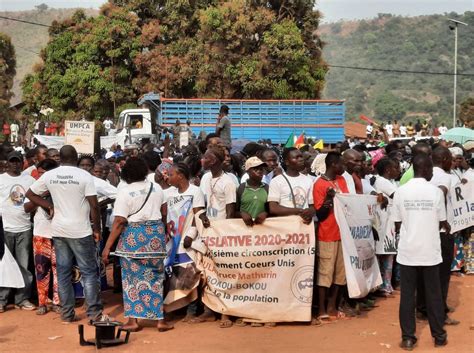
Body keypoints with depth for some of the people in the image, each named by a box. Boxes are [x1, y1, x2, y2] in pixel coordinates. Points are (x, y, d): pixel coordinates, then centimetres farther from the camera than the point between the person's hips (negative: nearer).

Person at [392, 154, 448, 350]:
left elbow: (397, 225, 0)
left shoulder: (400, 192, -5)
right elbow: (441, 223, 1)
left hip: (407, 251, 1)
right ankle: (439, 336, 21)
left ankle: (408, 338, 10)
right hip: (430, 251, 0)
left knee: (407, 295, 7)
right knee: (433, 294, 11)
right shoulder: (436, 192, -7)